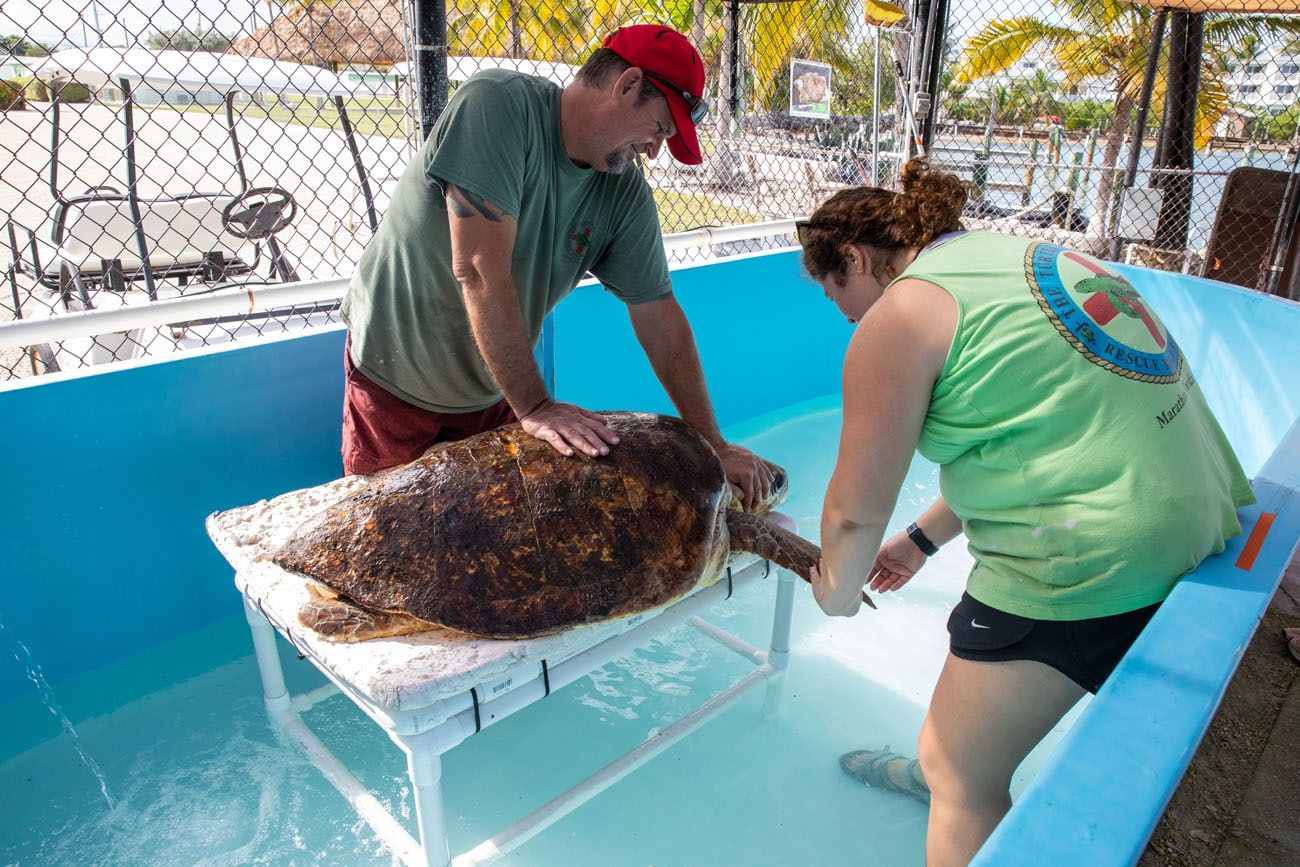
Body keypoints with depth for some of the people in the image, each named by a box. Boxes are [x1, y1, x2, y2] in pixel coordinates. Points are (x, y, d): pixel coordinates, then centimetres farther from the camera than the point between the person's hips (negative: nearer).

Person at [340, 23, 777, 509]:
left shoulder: (625, 193, -8)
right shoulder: (498, 103, -24)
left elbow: (660, 319, -5)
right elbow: (479, 271, -31)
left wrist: (715, 446, -4)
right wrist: (534, 407, -29)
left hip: (494, 392, 4)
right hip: (394, 381, -4)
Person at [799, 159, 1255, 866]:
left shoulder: (901, 313, -12)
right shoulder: (1014, 255, 15)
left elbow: (856, 510, -11)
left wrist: (837, 590, 11)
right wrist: (923, 538, 27)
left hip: (1092, 558, -10)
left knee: (963, 781, 8)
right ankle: (943, 771, 56)